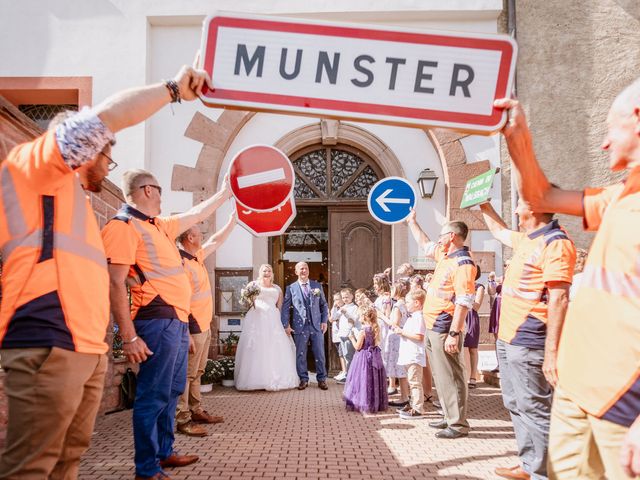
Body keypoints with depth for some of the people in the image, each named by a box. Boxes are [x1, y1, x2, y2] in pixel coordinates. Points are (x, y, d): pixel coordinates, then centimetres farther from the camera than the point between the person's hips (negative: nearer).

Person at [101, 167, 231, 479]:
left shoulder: (160, 226, 17)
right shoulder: (122, 226, -11)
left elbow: (195, 215, 34)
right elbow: (115, 284, -17)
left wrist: (224, 193, 40)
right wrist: (129, 337, -21)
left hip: (177, 320, 10)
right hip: (158, 321, -10)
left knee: (172, 391, 17)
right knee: (154, 395, -5)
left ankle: (164, 453, 30)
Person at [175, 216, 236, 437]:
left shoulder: (197, 256, 10)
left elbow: (216, 240, 26)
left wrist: (233, 220, 26)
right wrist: (185, 335, -24)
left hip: (204, 326, 10)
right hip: (192, 328, -10)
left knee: (196, 372, 15)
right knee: (187, 373, -5)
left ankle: (196, 411, 25)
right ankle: (182, 419, 0)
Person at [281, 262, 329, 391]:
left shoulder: (317, 286, 10)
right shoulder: (291, 288, 4)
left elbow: (324, 305, 13)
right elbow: (285, 308, 2)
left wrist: (324, 321, 3)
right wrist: (286, 325, -5)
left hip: (317, 325, 1)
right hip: (300, 326, -1)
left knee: (320, 354, 4)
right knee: (300, 354, 4)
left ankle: (322, 379, 14)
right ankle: (303, 379, 15)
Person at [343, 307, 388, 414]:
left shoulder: (362, 331, -19)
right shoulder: (376, 330, 0)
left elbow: (357, 347, -15)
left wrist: (352, 338, -1)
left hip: (364, 358, -6)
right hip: (374, 356, 6)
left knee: (363, 380, 3)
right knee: (374, 381, 14)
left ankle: (363, 403, 9)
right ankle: (377, 403, 22)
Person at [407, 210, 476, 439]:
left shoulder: (463, 263, -17)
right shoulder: (445, 255, 12)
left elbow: (464, 302, -23)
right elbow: (424, 244, 32)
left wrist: (454, 334, -27)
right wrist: (412, 222, 39)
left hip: (444, 329, -10)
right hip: (433, 327, 10)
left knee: (451, 376, -4)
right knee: (442, 375, 16)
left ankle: (459, 425, 2)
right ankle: (450, 417, 26)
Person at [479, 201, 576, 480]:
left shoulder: (555, 243, -16)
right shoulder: (526, 240, 12)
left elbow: (559, 300, -22)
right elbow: (499, 231, 36)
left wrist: (551, 352, -25)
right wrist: (484, 206, 40)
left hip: (528, 344, -10)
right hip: (508, 339, 10)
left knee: (535, 410, -3)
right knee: (517, 406, 17)